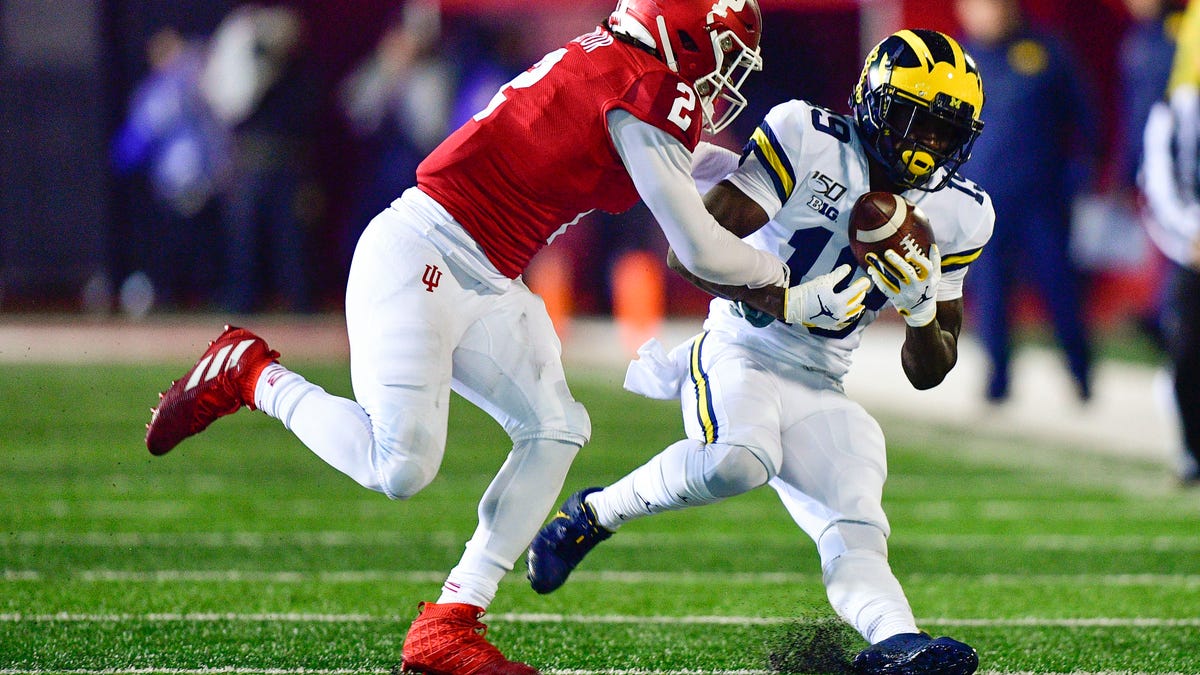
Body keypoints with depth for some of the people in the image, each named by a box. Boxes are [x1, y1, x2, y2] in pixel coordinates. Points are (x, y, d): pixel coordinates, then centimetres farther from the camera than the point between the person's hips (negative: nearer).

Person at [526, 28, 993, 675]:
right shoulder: (805, 139, -12)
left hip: (818, 391, 5)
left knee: (856, 533, -18)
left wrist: (922, 306, -12)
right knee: (735, 462, -34)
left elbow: (928, 372, 11)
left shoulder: (953, 214, 5)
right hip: (740, 354, -5)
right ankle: (593, 513, -12)